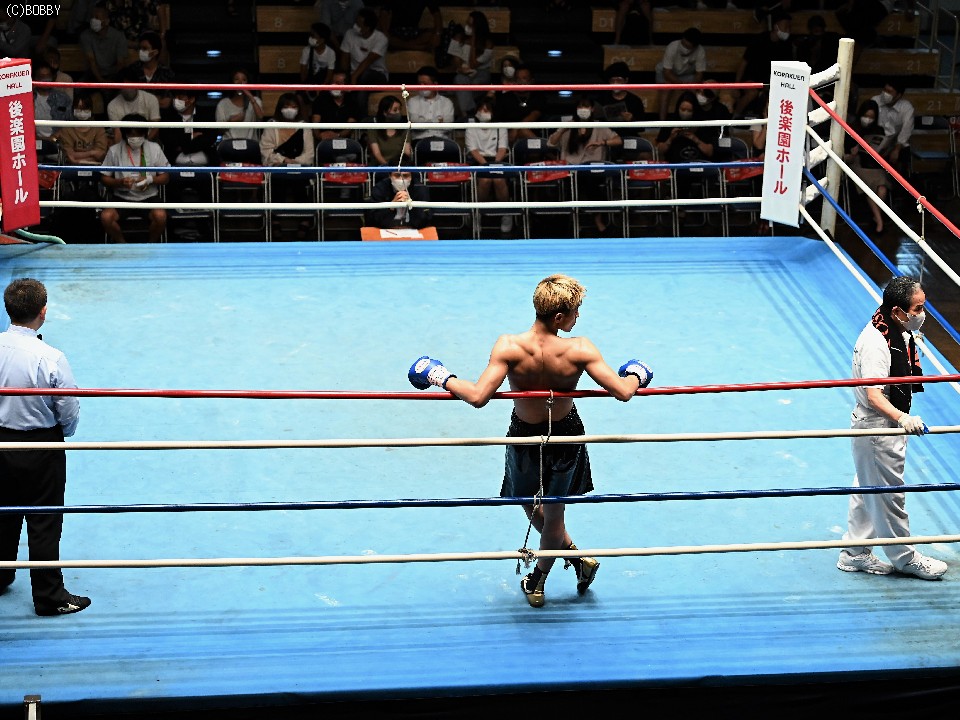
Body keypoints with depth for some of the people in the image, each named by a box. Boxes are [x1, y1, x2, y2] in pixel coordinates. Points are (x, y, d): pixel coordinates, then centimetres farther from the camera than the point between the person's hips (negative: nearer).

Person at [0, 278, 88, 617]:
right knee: (44, 524, 7)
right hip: (41, 448, -5)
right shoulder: (50, 358, -24)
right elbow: (70, 411, -15)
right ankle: (49, 597, 17)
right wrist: (62, 434, 7)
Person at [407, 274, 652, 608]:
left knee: (531, 508, 28)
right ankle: (537, 584, 39)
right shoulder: (579, 350, -27)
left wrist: (443, 377, -16)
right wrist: (635, 376, -2)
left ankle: (577, 556, 42)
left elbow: (477, 396, -34)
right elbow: (623, 392, -25)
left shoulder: (510, 347, -28)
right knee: (553, 514, 22)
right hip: (567, 435, 1)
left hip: (525, 437, -1)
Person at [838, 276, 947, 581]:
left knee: (868, 491, 18)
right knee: (889, 494, 4)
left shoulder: (900, 333, 4)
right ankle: (905, 558, 18)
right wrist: (902, 417, -48)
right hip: (876, 429, -10)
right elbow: (873, 395, -33)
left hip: (889, 425, 10)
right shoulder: (875, 343, -27)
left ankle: (855, 554, 29)